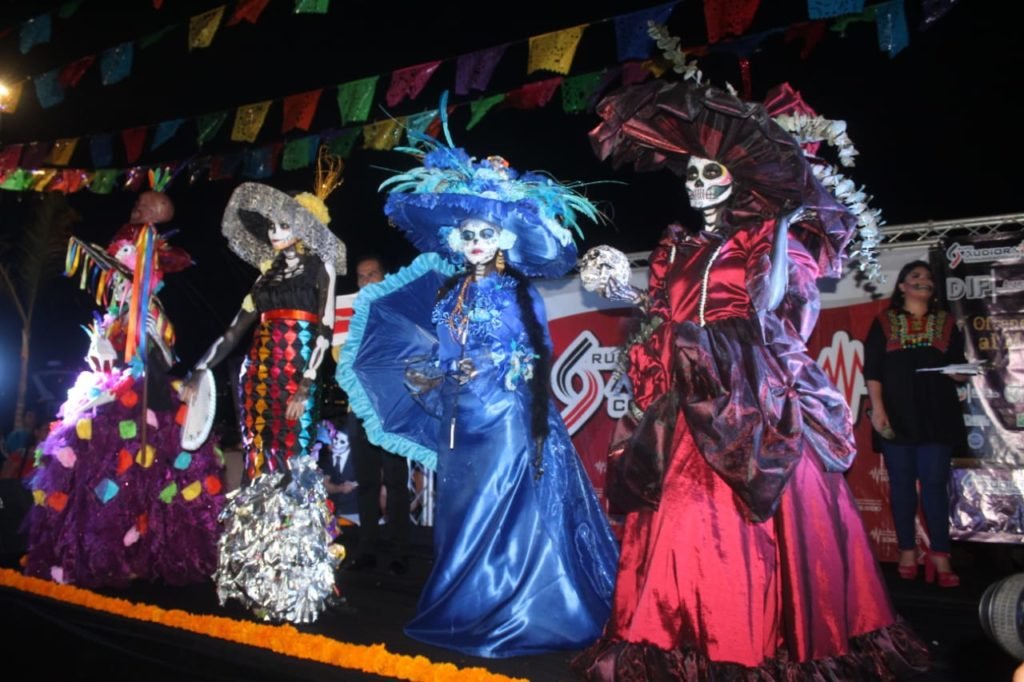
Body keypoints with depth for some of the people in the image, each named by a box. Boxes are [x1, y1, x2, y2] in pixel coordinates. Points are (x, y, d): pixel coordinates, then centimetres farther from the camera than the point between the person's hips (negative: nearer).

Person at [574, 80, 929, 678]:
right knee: (691, 516, 2)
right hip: (698, 406, 4)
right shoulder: (678, 251, 16)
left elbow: (772, 305, -3)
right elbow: (667, 318, 13)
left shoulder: (768, 239, 7)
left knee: (768, 515, -2)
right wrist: (620, 289, 12)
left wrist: (781, 230, 1)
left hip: (755, 403, -3)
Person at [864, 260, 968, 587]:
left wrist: (960, 374, -13)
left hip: (936, 415, 1)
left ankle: (940, 555, 4)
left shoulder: (946, 322, 14)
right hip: (898, 415, -1)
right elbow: (872, 369, 0)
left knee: (935, 483, -1)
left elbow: (959, 367, 11)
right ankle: (907, 551, 12)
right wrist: (877, 408, -10)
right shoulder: (884, 322, 7)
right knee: (901, 483, 4)